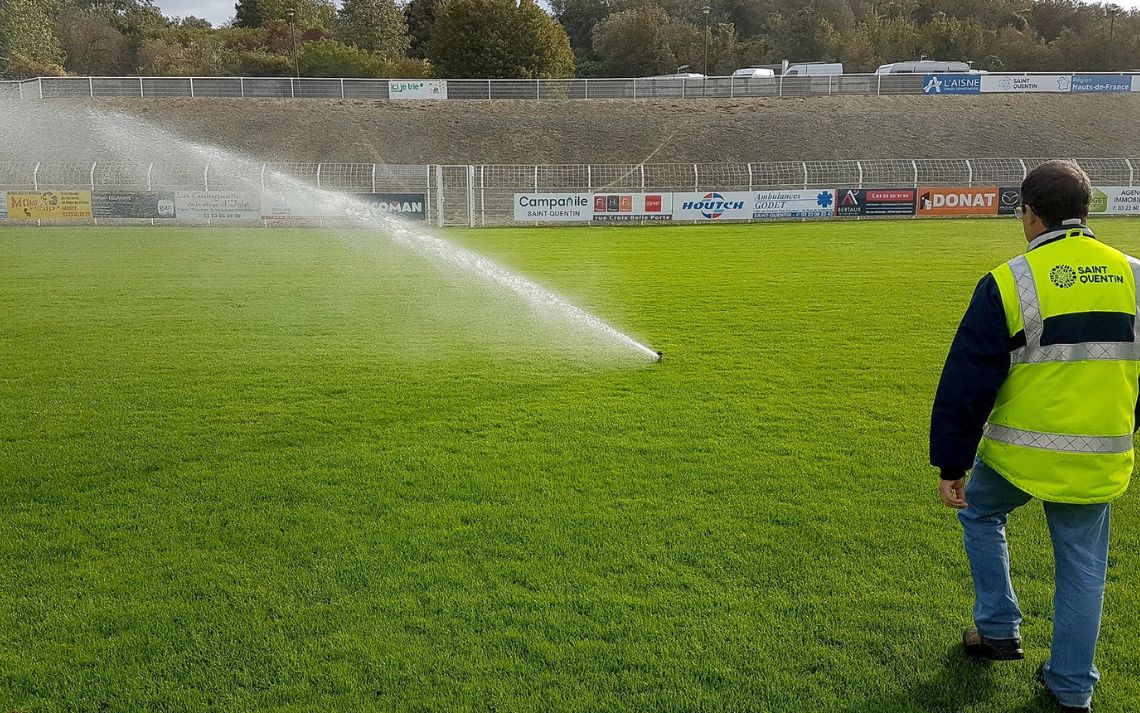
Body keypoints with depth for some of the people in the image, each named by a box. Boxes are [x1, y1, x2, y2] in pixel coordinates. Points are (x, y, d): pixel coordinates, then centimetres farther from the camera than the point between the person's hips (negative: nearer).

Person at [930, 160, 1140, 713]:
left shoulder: (1009, 283, -12)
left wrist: (951, 465, -4)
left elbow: (967, 383, -11)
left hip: (1019, 453, -3)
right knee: (1083, 569, 16)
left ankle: (998, 629, 28)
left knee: (980, 513, 26)